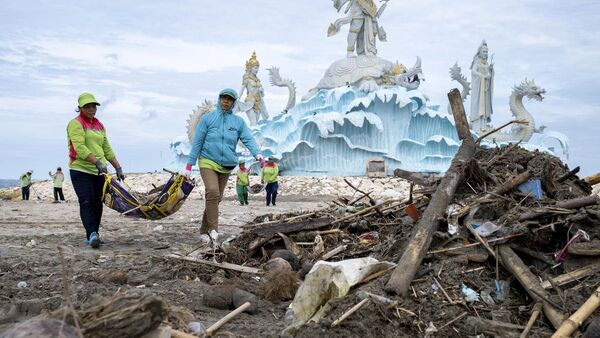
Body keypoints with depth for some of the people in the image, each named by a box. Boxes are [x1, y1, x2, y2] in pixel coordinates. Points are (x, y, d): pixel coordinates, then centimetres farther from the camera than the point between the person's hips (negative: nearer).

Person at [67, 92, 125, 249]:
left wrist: (118, 167, 15)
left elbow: (107, 149, 20)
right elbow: (80, 148, -18)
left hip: (98, 172, 7)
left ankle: (91, 236, 11)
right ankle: (92, 234, -24)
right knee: (87, 202, -15)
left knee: (97, 204, 5)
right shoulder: (76, 123, -5)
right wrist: (97, 162, -28)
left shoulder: (99, 125, 18)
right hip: (81, 170, -7)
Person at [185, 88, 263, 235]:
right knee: (212, 192, -22)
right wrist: (189, 165, -3)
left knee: (216, 198, 8)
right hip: (208, 163, -3)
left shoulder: (239, 122, 6)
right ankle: (213, 228, -13)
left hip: (226, 166, 3)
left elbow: (248, 139, -6)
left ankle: (205, 229, 21)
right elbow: (197, 142, 0)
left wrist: (257, 153, -27)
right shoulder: (208, 118, 0)